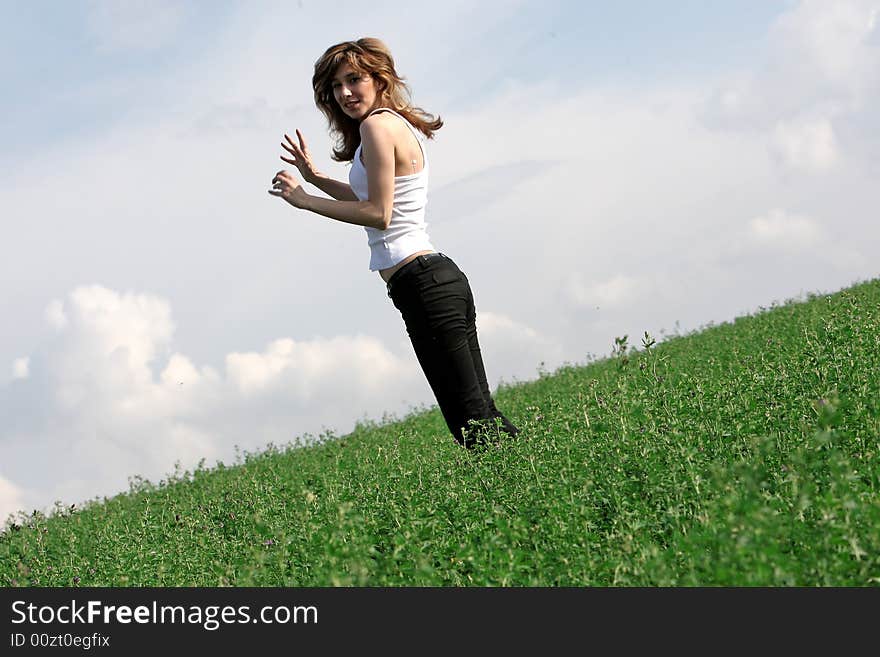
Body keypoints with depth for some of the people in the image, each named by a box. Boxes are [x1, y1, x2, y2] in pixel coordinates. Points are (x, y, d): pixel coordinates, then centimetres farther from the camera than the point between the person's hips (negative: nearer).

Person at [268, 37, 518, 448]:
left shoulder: (377, 125, -9)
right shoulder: (402, 125, 21)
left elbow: (378, 214, -14)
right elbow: (375, 200, 31)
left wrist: (305, 200, -7)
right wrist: (314, 177, 25)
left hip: (421, 283, -10)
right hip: (444, 277, 10)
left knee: (471, 417, -9)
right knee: (481, 413, 11)